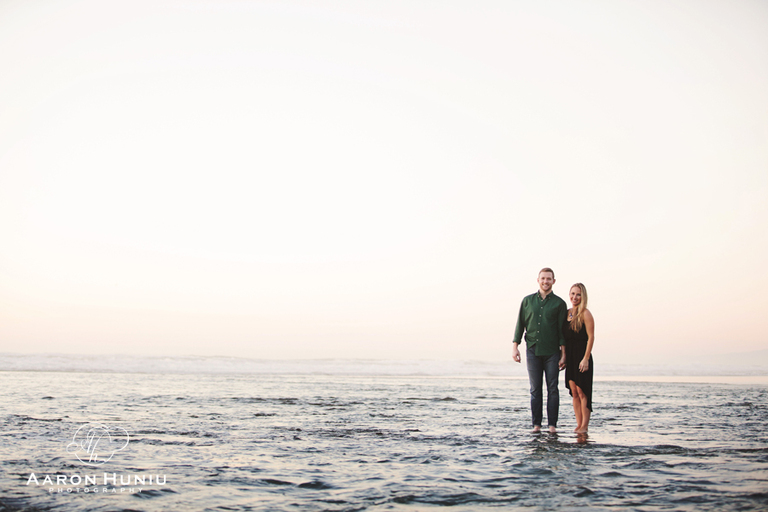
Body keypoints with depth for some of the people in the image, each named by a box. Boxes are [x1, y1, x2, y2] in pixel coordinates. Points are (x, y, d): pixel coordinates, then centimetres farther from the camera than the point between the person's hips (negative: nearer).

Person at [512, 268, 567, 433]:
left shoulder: (559, 303, 4)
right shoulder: (527, 301, 10)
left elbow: (563, 330, 2)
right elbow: (520, 324, 10)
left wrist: (563, 354, -4)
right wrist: (515, 347, 1)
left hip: (552, 352, -1)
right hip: (532, 351, 1)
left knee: (553, 389, -1)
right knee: (535, 389, 3)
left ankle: (552, 425, 3)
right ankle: (536, 425, 7)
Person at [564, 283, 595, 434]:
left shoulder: (585, 314, -7)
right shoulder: (567, 313, 12)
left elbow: (591, 337, -11)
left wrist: (586, 358, -16)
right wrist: (563, 357, 10)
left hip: (582, 357, -6)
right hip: (570, 358, 6)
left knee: (582, 392, -4)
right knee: (574, 392, 6)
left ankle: (585, 426, 1)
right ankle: (578, 425, 11)